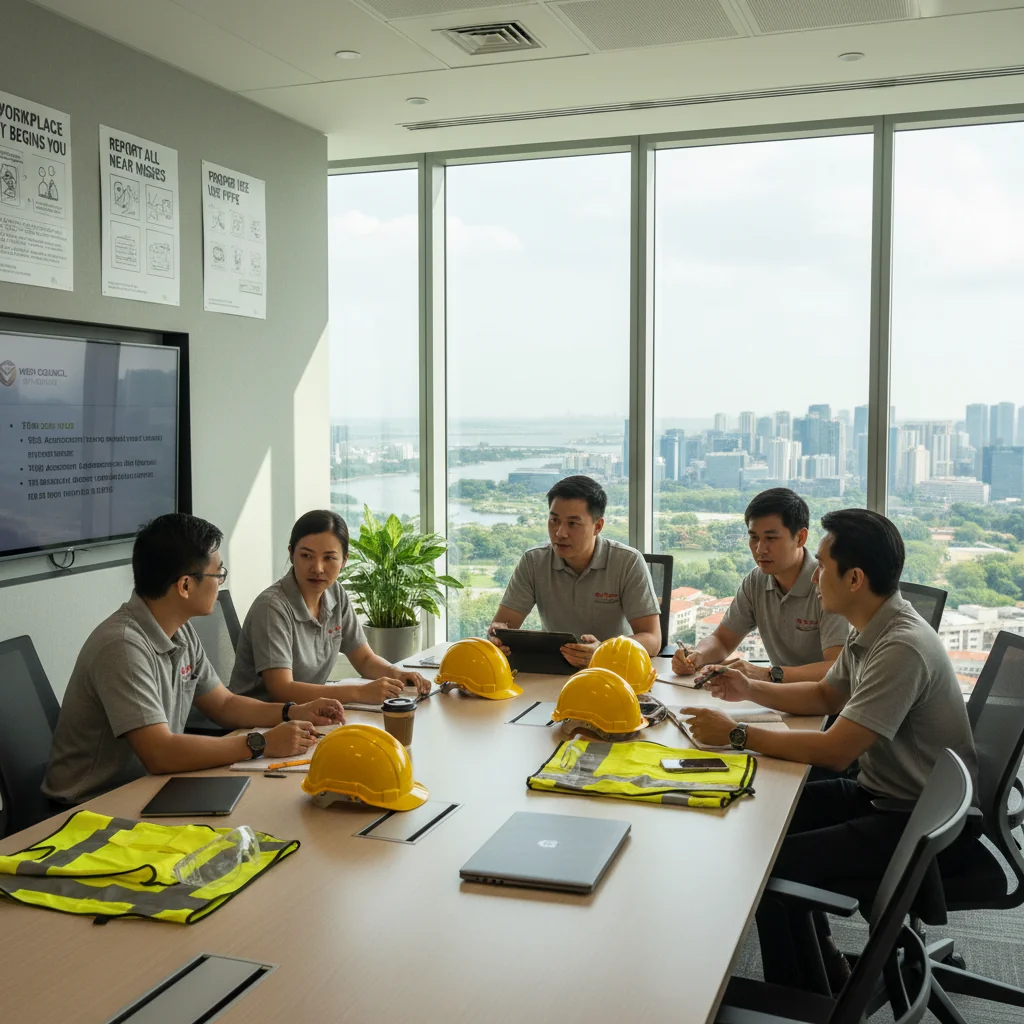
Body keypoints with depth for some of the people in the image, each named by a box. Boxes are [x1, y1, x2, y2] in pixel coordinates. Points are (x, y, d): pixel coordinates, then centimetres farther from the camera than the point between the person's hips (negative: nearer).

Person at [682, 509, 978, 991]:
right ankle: (823, 968, 25)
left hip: (918, 823, -10)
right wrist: (751, 690, 7)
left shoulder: (902, 648, -27)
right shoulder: (869, 631, 3)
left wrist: (736, 734, -20)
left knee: (766, 863, -15)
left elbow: (834, 751, -29)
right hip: (878, 790, 10)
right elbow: (827, 696, 20)